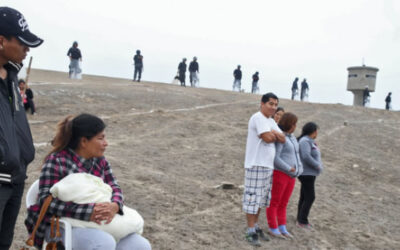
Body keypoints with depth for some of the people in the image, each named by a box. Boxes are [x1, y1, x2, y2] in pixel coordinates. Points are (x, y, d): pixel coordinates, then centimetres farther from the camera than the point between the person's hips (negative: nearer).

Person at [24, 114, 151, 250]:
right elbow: (47, 200, -18)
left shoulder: (100, 160, 8)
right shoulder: (56, 161, -11)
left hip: (95, 223, 6)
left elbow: (114, 187, 4)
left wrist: (114, 206, -21)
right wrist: (88, 211, -31)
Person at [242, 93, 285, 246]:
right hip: (256, 165, -9)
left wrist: (273, 133, -9)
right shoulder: (258, 118, -11)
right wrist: (275, 135, 0)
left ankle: (256, 226, 24)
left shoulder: (271, 121, 17)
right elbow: (268, 138, -20)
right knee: (252, 198, -5)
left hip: (267, 165, 9)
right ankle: (250, 231, 1)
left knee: (260, 199, 14)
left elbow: (282, 139, 8)